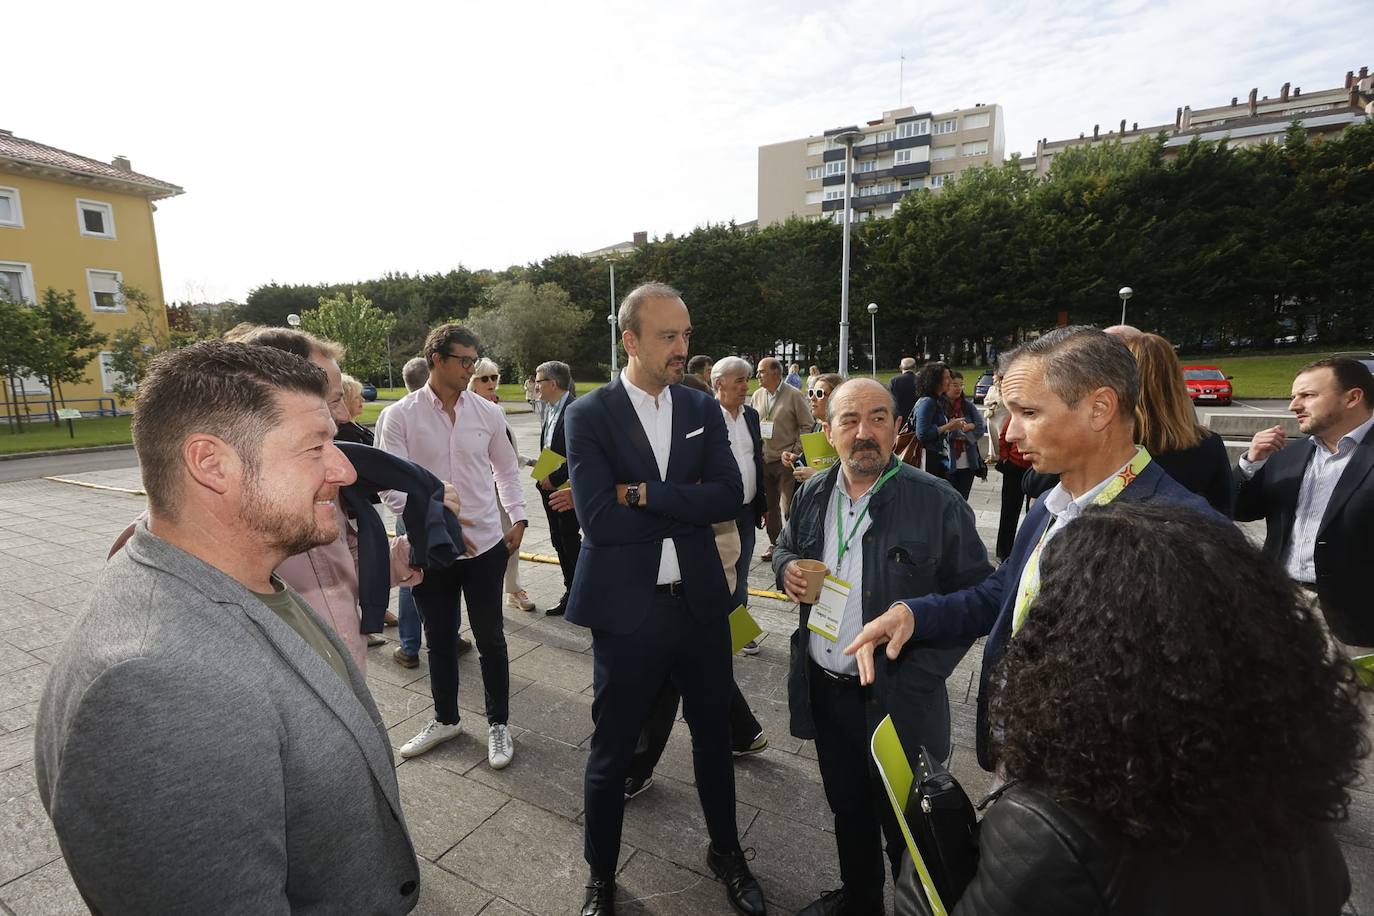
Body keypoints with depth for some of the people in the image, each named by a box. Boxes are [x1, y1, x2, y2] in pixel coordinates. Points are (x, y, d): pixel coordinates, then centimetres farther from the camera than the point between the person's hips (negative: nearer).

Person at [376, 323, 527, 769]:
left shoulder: (487, 412, 0)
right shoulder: (399, 415, -6)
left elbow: (506, 468, 11)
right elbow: (391, 484, -11)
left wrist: (517, 519, 1)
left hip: (486, 544, 1)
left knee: (490, 637, 10)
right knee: (440, 639, 18)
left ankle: (498, 723, 29)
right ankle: (445, 719, 39)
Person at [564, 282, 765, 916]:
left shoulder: (702, 409, 2)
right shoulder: (589, 416, -9)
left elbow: (729, 497, -10)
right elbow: (598, 519, -20)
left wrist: (645, 493, -18)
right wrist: (686, 507, -13)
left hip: (701, 604, 4)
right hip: (626, 609, -3)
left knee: (713, 736, 21)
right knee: (612, 751, 15)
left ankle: (726, 852, 48)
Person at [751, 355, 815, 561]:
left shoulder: (793, 395, -5)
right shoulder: (757, 396, 9)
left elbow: (807, 426, -4)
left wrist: (796, 451, -10)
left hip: (786, 461, -5)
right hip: (762, 461, 5)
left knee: (789, 507, -4)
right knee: (770, 506, 12)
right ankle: (774, 543, 25)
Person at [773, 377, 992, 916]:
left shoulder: (938, 504, -15)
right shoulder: (813, 495, 1)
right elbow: (785, 549, 17)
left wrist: (917, 679, -18)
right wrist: (787, 568, -7)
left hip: (897, 703, -5)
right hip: (823, 690, 5)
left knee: (904, 827, 15)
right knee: (847, 811, 26)